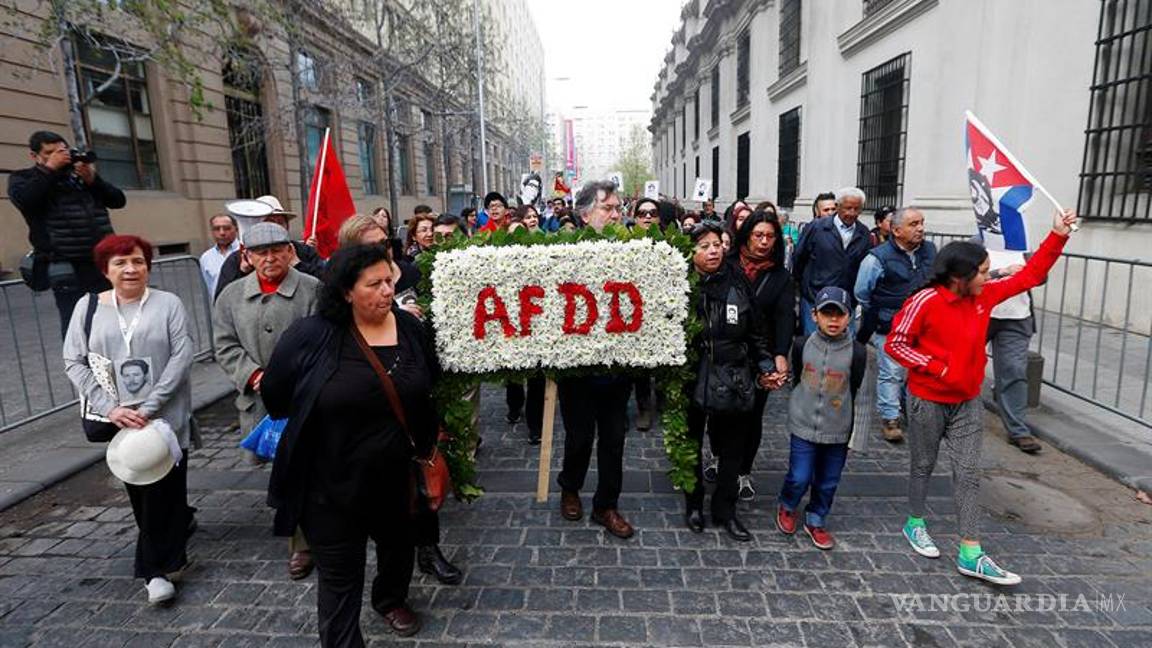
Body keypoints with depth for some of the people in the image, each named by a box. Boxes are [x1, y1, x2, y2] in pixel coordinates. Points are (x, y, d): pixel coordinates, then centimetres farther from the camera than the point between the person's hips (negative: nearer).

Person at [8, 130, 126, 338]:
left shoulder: (82, 172, 20)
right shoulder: (22, 178, 10)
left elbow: (118, 200, 12)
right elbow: (24, 200, -13)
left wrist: (93, 179, -4)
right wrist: (50, 168, -4)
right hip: (67, 269, -3)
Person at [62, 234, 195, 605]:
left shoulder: (168, 304, -2)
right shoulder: (88, 306, 5)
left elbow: (182, 356, -9)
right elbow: (74, 362, 1)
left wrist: (149, 407, -17)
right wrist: (110, 407, -12)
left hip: (165, 417, -3)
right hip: (117, 419, 3)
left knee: (162, 488, 1)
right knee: (138, 491, 14)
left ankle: (158, 568, 14)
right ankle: (179, 524, 40)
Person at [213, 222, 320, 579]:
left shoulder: (312, 289, -5)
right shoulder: (231, 295, 8)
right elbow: (225, 345, 6)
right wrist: (255, 375, -9)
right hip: (257, 399, 4)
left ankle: (303, 542, 20)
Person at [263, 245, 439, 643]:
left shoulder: (411, 329, -6)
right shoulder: (312, 336, -18)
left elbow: (430, 392, 8)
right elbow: (275, 394, -4)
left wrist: (426, 448, 11)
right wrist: (315, 428, 5)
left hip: (397, 477, 5)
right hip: (333, 483, -4)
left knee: (399, 548, 28)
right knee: (339, 577, 9)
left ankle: (390, 600, 58)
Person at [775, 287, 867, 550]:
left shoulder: (857, 352, -9)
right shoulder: (802, 345, -6)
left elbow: (856, 394, -1)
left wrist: (854, 432, 2)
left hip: (838, 431, 1)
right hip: (803, 426, 0)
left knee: (828, 482, 12)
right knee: (799, 478, 3)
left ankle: (815, 521, 35)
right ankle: (786, 508, 33)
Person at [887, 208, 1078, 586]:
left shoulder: (986, 296, -2)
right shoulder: (925, 302, -20)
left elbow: (1029, 275, 8)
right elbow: (895, 344, -15)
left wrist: (1057, 236, 0)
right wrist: (936, 367, -20)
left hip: (968, 402, 5)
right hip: (928, 400, -5)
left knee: (968, 474, 5)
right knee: (924, 466, 12)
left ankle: (970, 555, 10)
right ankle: (915, 524, 34)